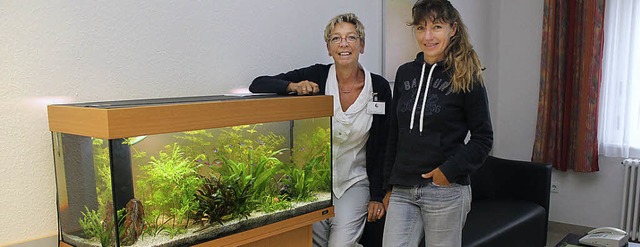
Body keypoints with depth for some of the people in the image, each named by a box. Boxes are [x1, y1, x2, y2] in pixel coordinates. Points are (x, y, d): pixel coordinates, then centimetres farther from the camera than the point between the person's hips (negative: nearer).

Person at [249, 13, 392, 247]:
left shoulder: (379, 87, -6)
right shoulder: (317, 76, -8)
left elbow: (383, 146, -1)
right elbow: (257, 85, -10)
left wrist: (378, 196, -2)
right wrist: (293, 86, -29)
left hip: (354, 182, -1)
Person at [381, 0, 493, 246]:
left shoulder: (467, 78, -5)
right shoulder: (405, 73, 8)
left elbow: (483, 138, -2)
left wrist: (450, 171, -14)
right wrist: (389, 186, 13)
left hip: (446, 191, -3)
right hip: (402, 191, 4)